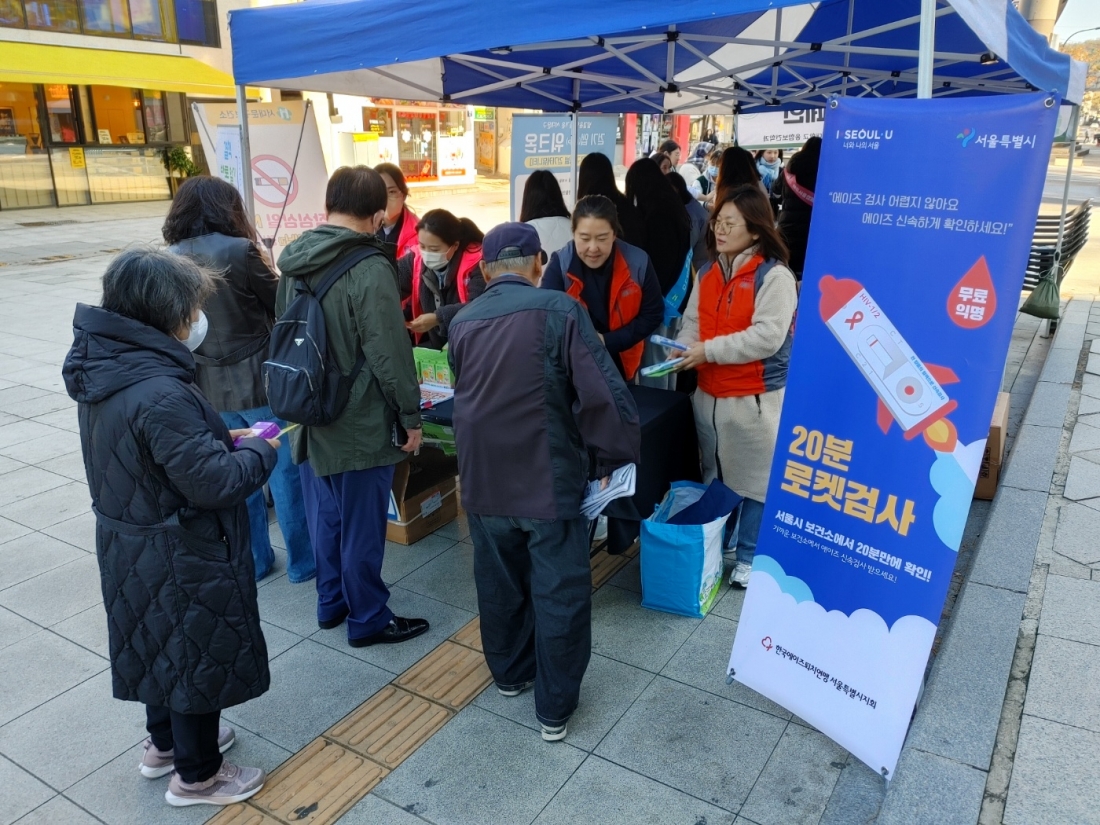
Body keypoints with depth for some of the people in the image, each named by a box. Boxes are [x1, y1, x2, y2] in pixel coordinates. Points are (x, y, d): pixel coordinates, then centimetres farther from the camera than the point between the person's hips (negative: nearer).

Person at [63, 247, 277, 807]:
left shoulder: (104, 369, -3)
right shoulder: (160, 394, -33)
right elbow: (215, 483, -30)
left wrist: (222, 440, 3)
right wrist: (261, 453, -13)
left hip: (131, 545, 9)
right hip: (181, 557, -9)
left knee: (162, 644, 27)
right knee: (198, 654, 12)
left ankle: (164, 741, 50)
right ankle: (197, 776, 32)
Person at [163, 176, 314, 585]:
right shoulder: (239, 251, -17)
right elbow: (280, 304, -5)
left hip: (208, 386, 6)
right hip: (257, 380, -5)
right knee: (285, 471, 8)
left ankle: (252, 559, 30)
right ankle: (302, 560, 19)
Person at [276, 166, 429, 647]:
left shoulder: (294, 261, 4)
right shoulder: (370, 270, -21)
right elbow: (391, 355, -21)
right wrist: (411, 417, -9)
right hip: (360, 424, -7)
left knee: (323, 517, 20)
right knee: (361, 526, 7)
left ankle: (331, 603, 37)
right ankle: (368, 619, 23)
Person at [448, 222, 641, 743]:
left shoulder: (462, 322, 5)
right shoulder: (558, 310, -12)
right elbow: (602, 394, -16)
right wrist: (618, 455, -2)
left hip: (483, 478, 5)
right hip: (549, 477, -5)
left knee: (498, 581, 22)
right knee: (559, 592, 9)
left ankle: (509, 673, 41)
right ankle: (555, 708, 20)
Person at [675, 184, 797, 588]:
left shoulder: (773, 276, -14)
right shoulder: (709, 274, 10)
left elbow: (767, 336, -23)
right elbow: (693, 323, 11)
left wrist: (709, 350, -22)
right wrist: (683, 349, -11)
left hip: (755, 399, -7)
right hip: (708, 394, 7)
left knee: (753, 479, 5)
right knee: (713, 476, 20)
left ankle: (749, 556, 22)